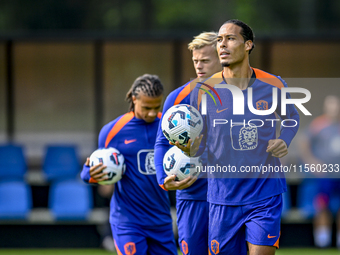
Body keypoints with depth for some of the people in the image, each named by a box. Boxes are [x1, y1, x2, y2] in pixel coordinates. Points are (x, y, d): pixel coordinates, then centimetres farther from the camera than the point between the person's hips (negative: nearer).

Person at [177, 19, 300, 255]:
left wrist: (284, 140, -1)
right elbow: (198, 145, 3)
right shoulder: (204, 91, -2)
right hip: (223, 197, 1)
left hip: (265, 193, -1)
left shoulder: (273, 86, -1)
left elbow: (292, 118, 19)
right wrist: (188, 147, -21)